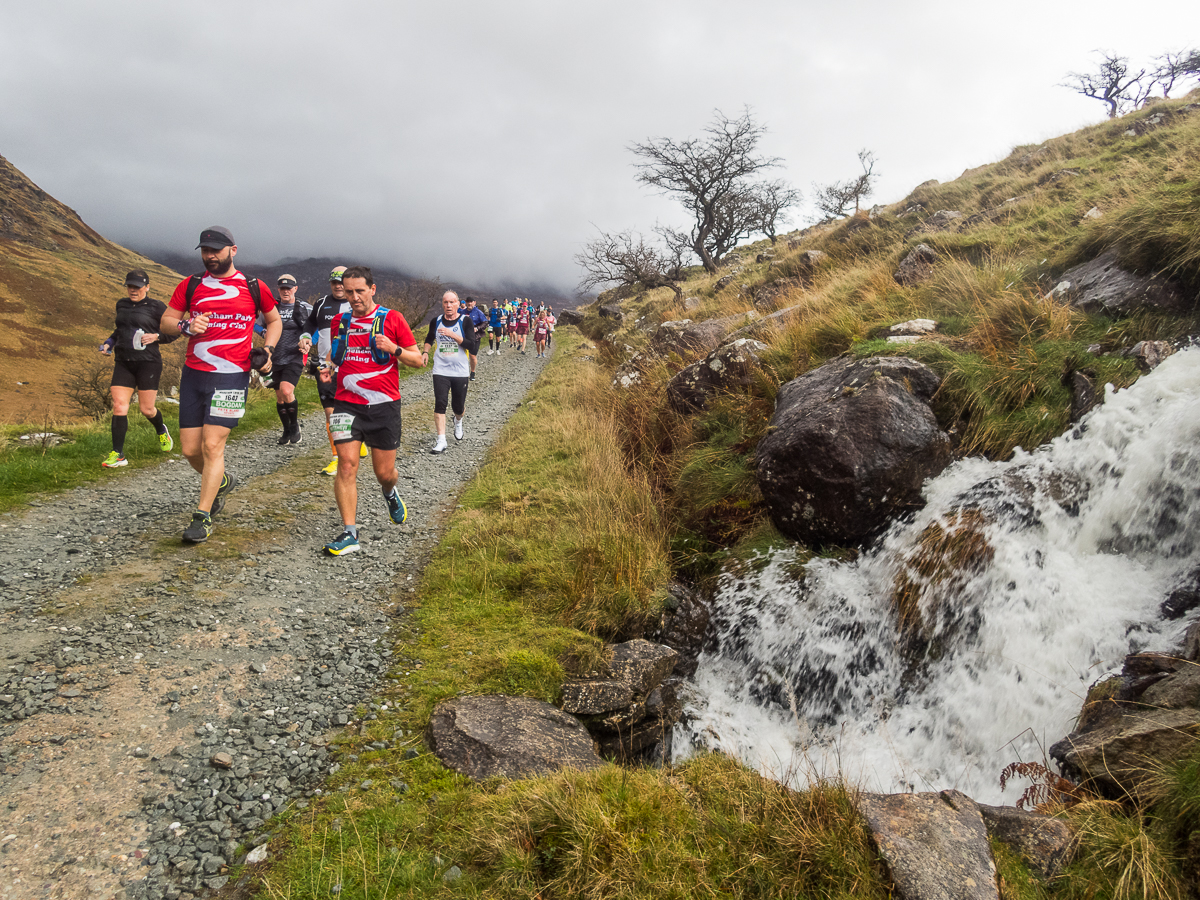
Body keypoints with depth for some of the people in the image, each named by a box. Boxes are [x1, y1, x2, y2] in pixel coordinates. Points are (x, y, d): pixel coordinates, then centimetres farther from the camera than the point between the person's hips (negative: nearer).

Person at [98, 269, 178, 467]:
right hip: (123, 363, 4)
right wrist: (109, 343, 14)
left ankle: (162, 432, 36)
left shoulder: (156, 307, -2)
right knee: (119, 406, -6)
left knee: (146, 409, 1)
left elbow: (174, 332, 0)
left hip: (148, 363, -4)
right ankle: (118, 454, -3)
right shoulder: (122, 305, 14)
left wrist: (156, 336, -16)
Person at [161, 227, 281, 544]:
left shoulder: (254, 288, 3)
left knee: (212, 446, -10)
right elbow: (165, 322, 11)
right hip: (193, 374, 4)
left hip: (232, 376, -4)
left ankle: (203, 517, 1)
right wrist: (186, 325, -10)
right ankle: (222, 481, 36)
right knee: (190, 449, 6)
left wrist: (267, 351, 2)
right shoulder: (190, 286, 8)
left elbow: (274, 320, 18)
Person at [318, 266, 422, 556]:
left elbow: (418, 360, 1)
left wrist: (394, 349, -17)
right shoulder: (339, 322, 10)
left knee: (384, 473, 6)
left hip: (383, 404, -2)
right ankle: (349, 533, -6)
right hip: (347, 404, 2)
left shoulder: (391, 319, -1)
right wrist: (329, 372, 4)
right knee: (347, 465, -11)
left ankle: (390, 493, 44)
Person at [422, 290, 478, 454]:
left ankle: (458, 421, 45)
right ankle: (441, 442, -10)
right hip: (440, 371, 1)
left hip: (461, 372, -1)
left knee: (458, 406, 8)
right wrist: (426, 352, 4)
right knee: (440, 404, -12)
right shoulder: (436, 321, 5)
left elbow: (471, 345, -13)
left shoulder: (465, 321, -3)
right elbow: (429, 339, 23)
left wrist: (453, 335, -22)